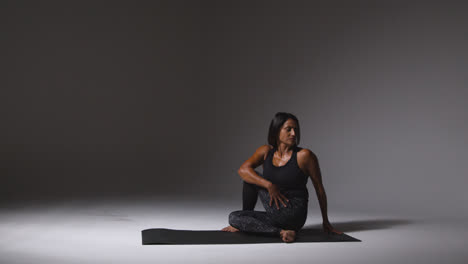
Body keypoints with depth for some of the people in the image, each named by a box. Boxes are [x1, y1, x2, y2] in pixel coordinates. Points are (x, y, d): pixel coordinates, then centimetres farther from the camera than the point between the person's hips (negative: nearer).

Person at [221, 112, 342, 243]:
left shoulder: (304, 155, -10)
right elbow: (243, 170, -9)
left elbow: (319, 188, -1)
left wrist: (325, 222, 5)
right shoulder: (266, 151, 3)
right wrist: (269, 185, -22)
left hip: (293, 216, -6)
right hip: (275, 216, 6)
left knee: (251, 179, -8)